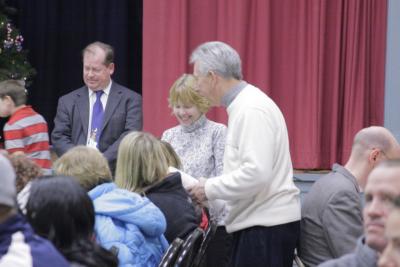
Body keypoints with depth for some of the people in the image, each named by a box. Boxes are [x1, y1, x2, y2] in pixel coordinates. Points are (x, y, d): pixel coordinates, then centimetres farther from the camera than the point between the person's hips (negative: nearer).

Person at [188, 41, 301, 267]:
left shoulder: (251, 110, -16)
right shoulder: (244, 105, 14)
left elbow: (256, 173, -24)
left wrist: (210, 188, -13)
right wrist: (208, 188, 13)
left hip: (267, 226, -9)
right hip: (259, 222, 9)